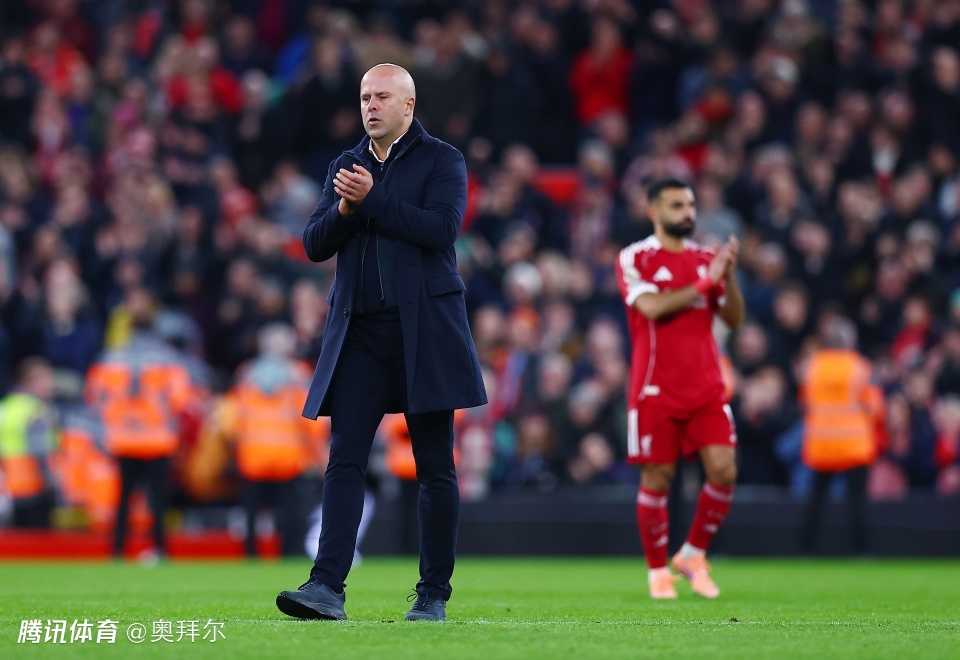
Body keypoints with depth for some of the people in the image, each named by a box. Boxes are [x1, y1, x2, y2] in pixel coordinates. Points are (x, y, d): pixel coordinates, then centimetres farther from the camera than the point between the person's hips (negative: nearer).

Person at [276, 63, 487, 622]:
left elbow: (442, 228, -14)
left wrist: (372, 200, -14)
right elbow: (315, 245, 10)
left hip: (424, 330, -4)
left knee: (436, 467, 1)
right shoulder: (347, 167, 17)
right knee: (345, 461, -8)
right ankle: (327, 587, -15)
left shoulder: (442, 161, 2)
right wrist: (343, 209, -9)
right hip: (359, 333, 4)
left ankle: (434, 593, 8)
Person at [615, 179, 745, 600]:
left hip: (706, 388, 4)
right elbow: (652, 306, -18)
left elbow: (734, 319, 8)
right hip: (656, 389, -4)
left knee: (723, 471, -7)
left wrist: (729, 276, -9)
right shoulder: (635, 258, -2)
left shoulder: (706, 259, 12)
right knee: (657, 478, -1)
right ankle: (658, 571, 12)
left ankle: (693, 554, 12)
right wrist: (704, 283, -19)